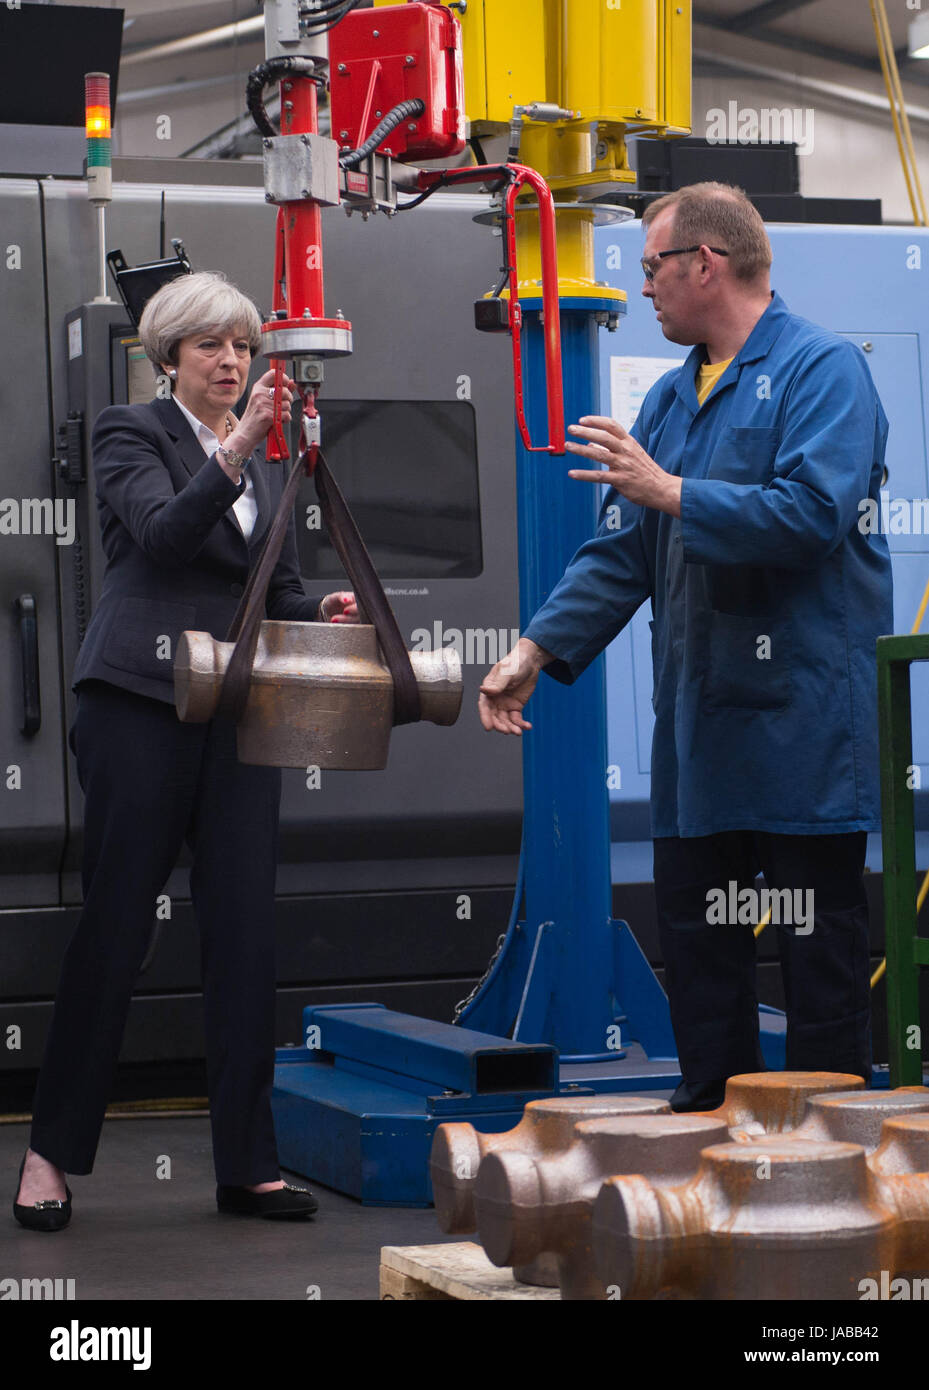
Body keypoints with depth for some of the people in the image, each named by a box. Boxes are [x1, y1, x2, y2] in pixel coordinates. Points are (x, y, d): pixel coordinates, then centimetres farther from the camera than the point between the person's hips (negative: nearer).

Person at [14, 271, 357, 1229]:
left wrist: (323, 612, -2)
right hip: (141, 707, -5)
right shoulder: (130, 434, 2)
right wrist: (235, 452, -29)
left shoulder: (265, 462, 19)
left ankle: (246, 1165, 7)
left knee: (245, 935, 2)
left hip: (238, 713, 5)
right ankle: (52, 1150, 10)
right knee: (113, 925, -2)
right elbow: (164, 533, -17)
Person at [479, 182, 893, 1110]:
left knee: (818, 945, -1)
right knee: (694, 934, 10)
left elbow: (813, 512, -22)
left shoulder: (821, 370, -6)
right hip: (697, 722, 8)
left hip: (800, 719, -8)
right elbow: (620, 552, 15)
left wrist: (670, 493, -18)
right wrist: (538, 650, 4)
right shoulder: (671, 398, 17)